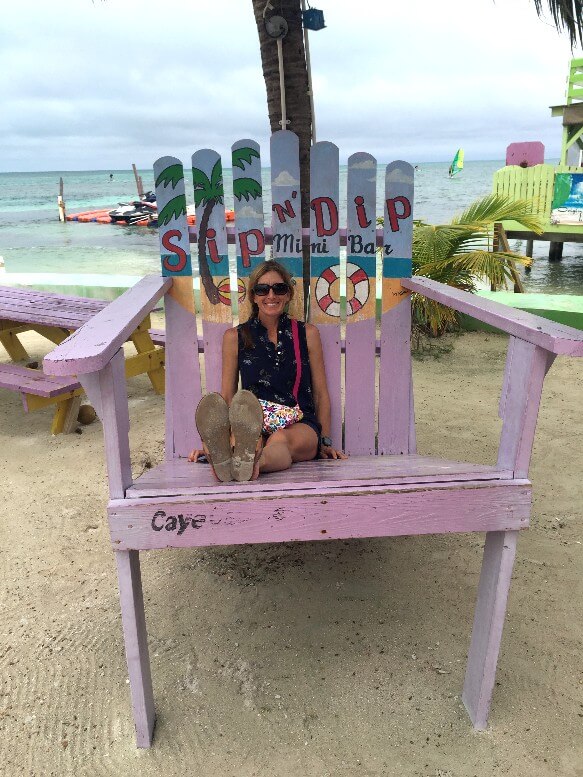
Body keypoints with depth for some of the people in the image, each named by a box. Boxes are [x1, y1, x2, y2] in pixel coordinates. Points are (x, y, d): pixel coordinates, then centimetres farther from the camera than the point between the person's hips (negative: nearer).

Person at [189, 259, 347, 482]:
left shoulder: (307, 333, 14)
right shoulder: (235, 337, 13)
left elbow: (321, 394, 16)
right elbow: (227, 396, 15)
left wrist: (326, 442, 8)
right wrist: (210, 441, 4)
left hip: (301, 425, 0)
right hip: (255, 426, 1)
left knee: (280, 439, -38)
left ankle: (254, 461, -69)